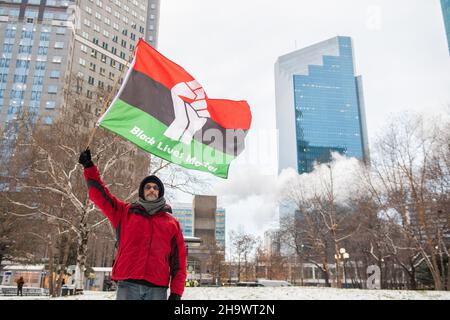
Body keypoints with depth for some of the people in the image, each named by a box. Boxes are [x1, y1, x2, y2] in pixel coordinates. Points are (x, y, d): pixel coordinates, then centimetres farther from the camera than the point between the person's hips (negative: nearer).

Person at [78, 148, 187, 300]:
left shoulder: (172, 223, 13)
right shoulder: (125, 213, 15)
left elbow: (179, 259, 9)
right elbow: (99, 194, 12)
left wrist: (176, 292, 2)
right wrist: (89, 167, 6)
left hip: (157, 288, 1)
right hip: (128, 285, 0)